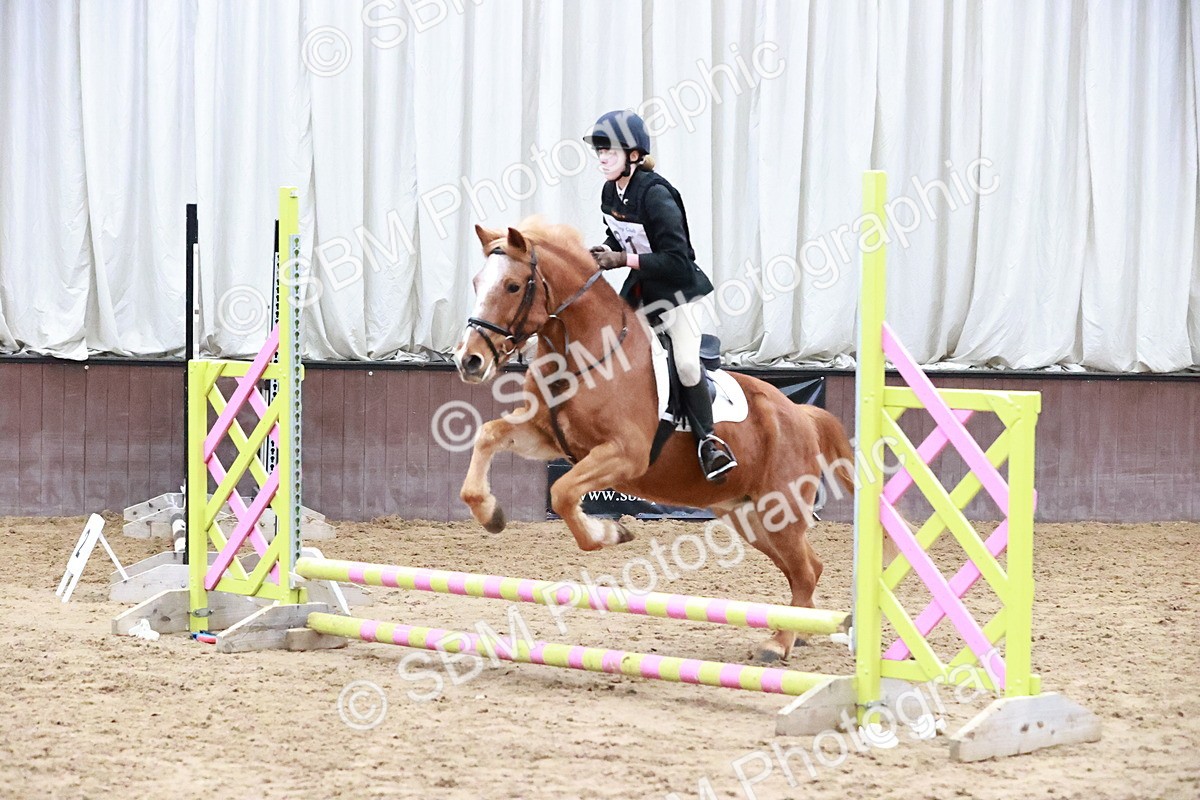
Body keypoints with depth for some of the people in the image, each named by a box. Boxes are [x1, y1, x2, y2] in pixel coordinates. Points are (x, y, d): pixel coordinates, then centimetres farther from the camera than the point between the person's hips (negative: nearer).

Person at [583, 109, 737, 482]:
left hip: (675, 287, -8)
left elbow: (675, 259, -29)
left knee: (686, 362, -20)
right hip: (638, 289, 8)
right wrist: (606, 251, -6)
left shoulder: (656, 196, -26)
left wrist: (623, 260, -28)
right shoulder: (610, 193, -1)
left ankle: (708, 440, -6)